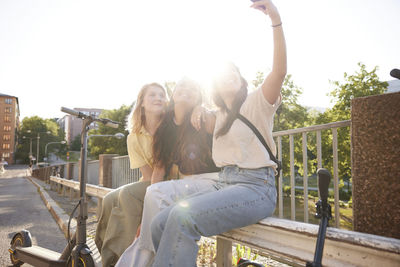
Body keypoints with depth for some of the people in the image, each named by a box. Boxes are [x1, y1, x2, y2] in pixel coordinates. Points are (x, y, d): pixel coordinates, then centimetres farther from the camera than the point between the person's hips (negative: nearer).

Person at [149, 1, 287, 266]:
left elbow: (279, 71, -16)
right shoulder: (220, 116, 22)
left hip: (256, 187, -6)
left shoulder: (256, 102, 2)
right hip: (224, 184, 7)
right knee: (160, 223, -13)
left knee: (184, 215, -31)